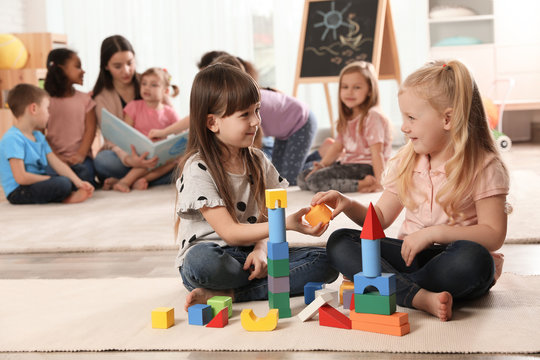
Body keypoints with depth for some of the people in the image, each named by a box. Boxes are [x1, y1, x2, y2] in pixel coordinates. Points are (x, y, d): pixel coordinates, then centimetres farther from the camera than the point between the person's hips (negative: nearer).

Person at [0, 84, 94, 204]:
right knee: (62, 184, -30)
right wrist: (50, 179, -12)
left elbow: (57, 164, 4)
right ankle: (66, 198, -2)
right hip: (18, 192, -10)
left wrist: (79, 182, -9)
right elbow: (21, 177, -24)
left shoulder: (39, 136, 12)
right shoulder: (12, 139, -18)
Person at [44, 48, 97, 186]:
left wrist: (81, 154, -12)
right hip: (55, 158, -1)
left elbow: (90, 129, 2)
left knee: (85, 172, -31)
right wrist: (54, 156, -12)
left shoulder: (85, 99, 10)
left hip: (79, 158, 1)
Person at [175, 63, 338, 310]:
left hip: (250, 254, 7)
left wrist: (261, 249, -16)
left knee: (325, 260, -16)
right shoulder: (197, 169, -12)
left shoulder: (258, 161, 9)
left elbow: (266, 219, 7)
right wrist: (287, 224, -28)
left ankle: (229, 293, -22)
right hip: (214, 254, -6)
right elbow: (230, 232, -17)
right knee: (202, 261, -42)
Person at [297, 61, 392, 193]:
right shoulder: (347, 118, 16)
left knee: (315, 180, -24)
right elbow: (337, 147, 13)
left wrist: (379, 182, -26)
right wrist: (322, 165, -3)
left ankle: (363, 184, -21)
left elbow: (377, 152, -20)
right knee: (303, 178, 4)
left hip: (365, 167, -10)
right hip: (347, 164, 10)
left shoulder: (372, 117, -13)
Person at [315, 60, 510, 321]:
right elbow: (381, 218, 13)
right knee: (339, 242, -15)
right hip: (411, 253, 5)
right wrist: (348, 206, -6)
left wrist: (434, 233, -22)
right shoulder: (405, 162, 8)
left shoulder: (484, 167, -7)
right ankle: (421, 297, -33)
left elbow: (494, 235, -13)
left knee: (473, 259, -39)